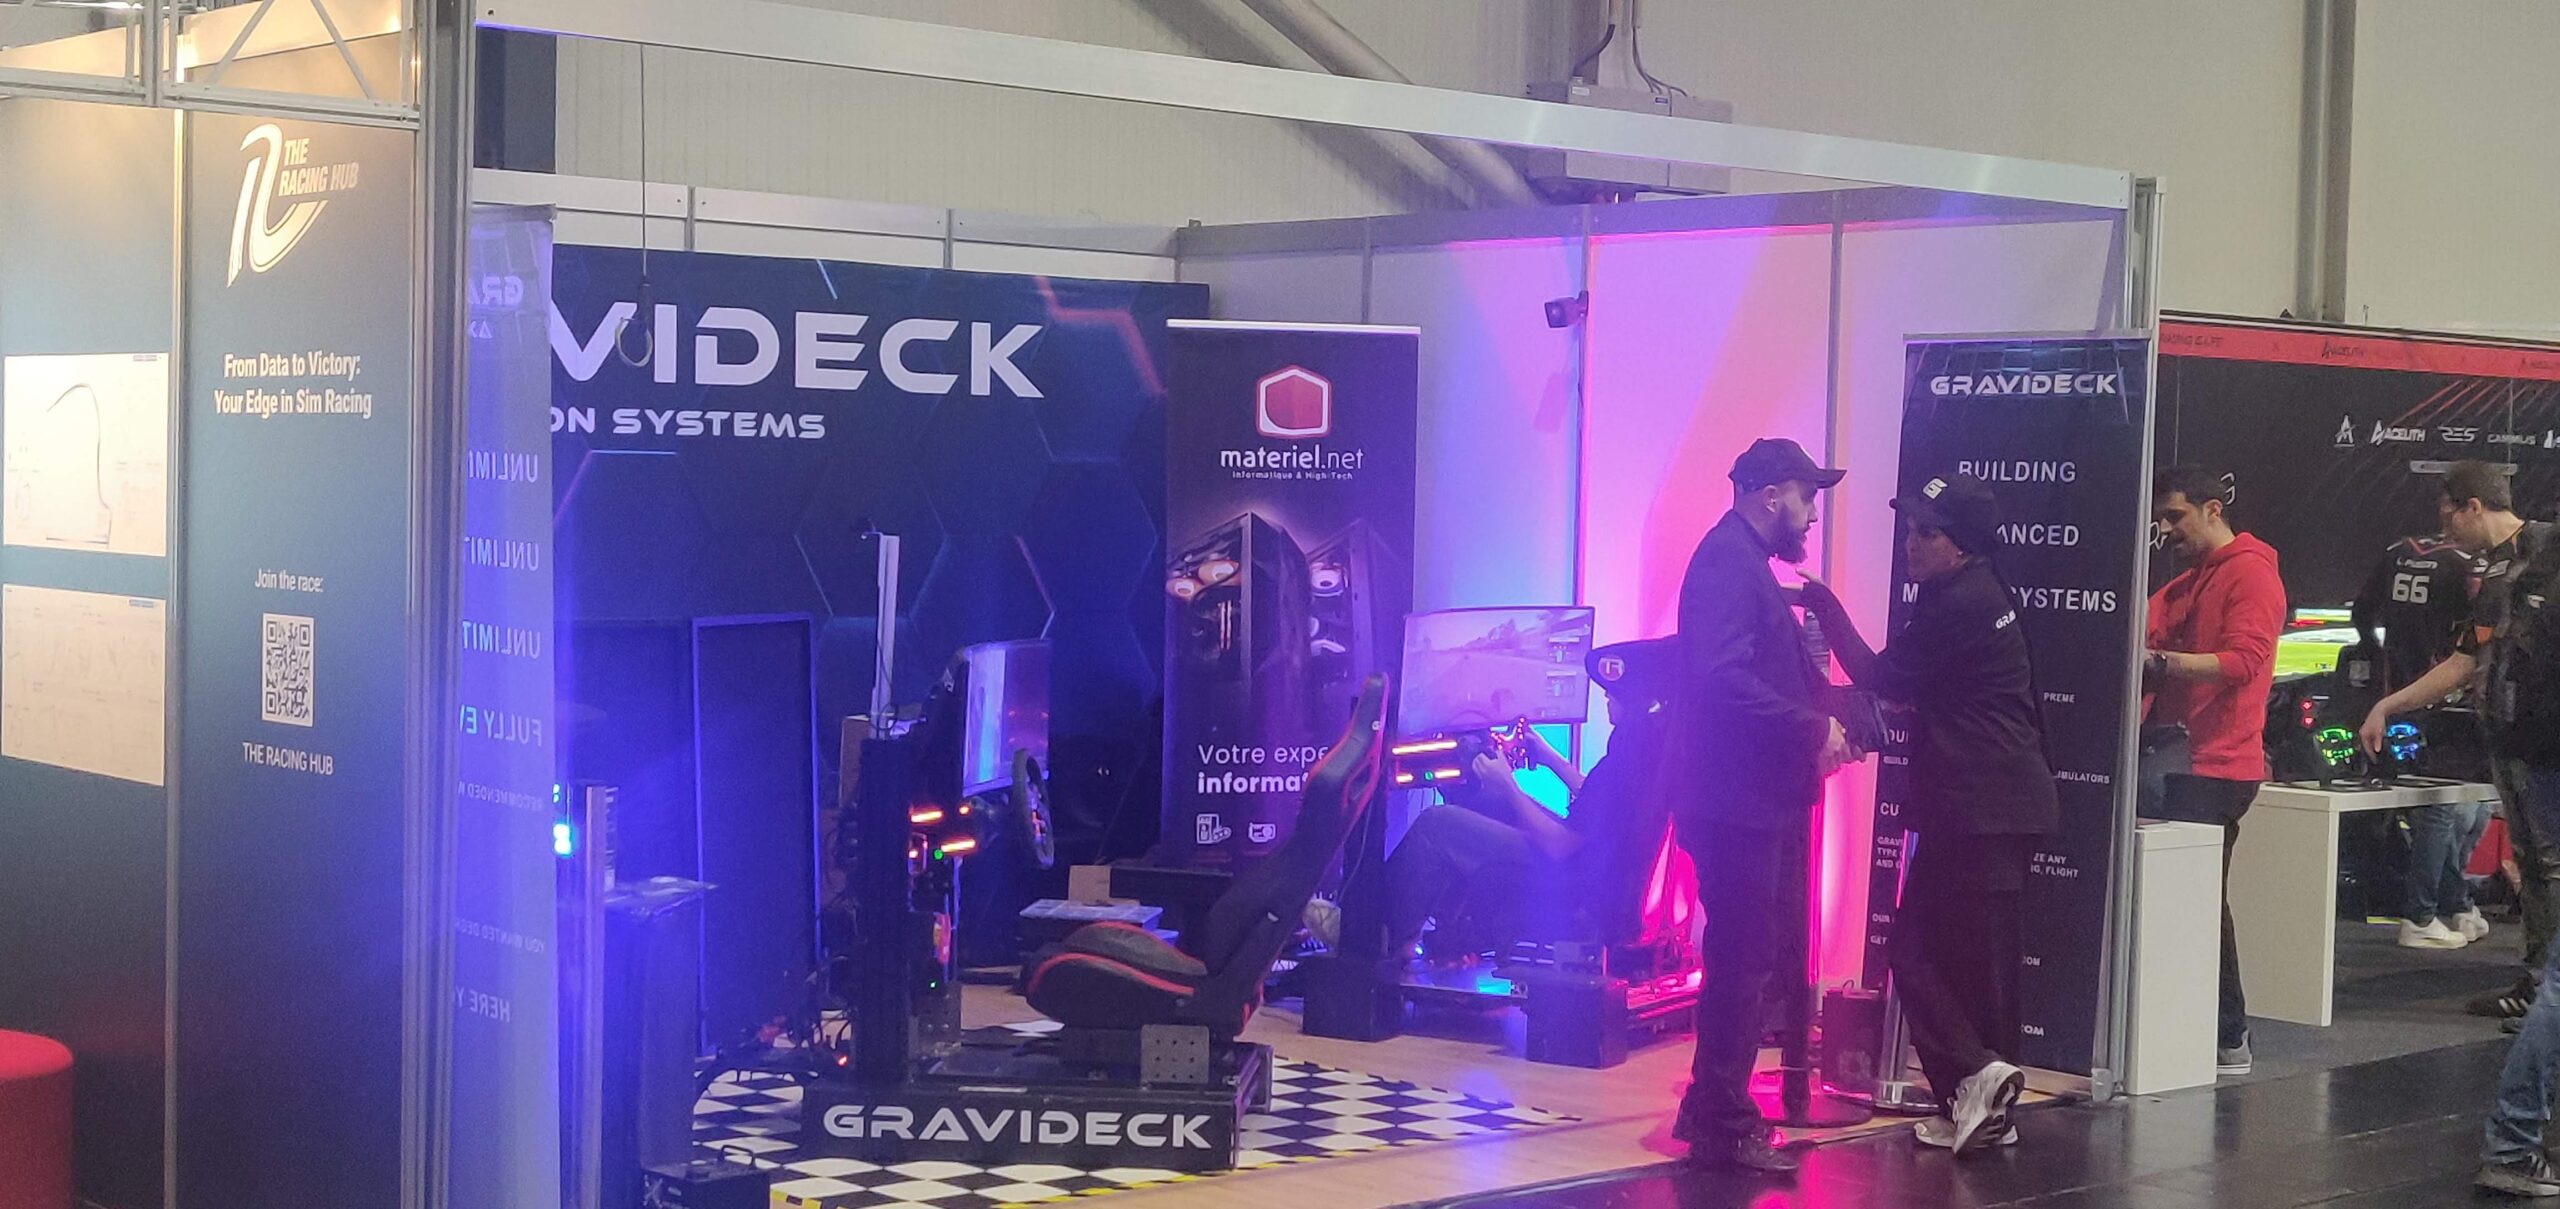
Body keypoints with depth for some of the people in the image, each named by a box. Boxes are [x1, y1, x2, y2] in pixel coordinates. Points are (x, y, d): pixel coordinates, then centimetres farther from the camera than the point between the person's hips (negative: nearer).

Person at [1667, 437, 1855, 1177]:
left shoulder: (1745, 563, 19)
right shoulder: (1728, 560, -14)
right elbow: (1722, 678, -27)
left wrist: (1825, 722, 6)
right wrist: (1814, 729, -20)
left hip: (1755, 800, 11)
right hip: (1735, 800, -11)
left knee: (1752, 956, 16)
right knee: (1743, 961, -6)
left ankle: (1712, 1109, 25)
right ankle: (1724, 1128, 1)